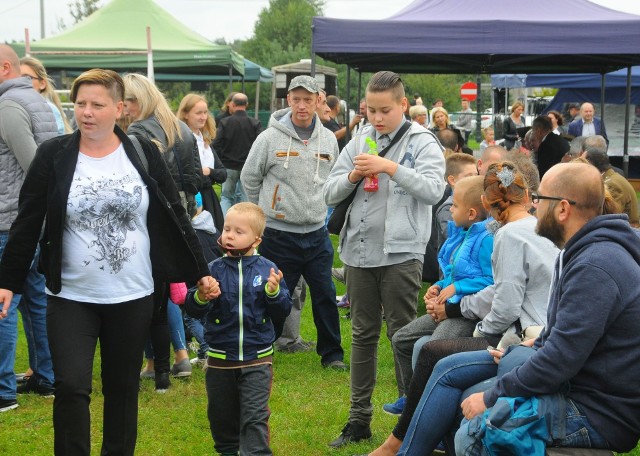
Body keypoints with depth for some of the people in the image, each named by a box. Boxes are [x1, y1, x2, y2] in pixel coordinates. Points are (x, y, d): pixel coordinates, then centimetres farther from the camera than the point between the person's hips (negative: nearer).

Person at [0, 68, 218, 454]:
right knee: (72, 388, -8)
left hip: (133, 296, 1)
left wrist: (201, 272, 4)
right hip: (71, 297, -1)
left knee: (123, 388, 11)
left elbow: (175, 216, 4)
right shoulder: (53, 155, -4)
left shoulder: (144, 154, -2)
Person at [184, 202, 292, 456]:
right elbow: (193, 311, -9)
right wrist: (200, 298, -29)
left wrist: (274, 292, -21)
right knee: (222, 414, 17)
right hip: (220, 359, 2)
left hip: (257, 359, -2)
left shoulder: (267, 270, -4)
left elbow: (282, 312, -3)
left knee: (255, 416, -3)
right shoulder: (214, 270, -4)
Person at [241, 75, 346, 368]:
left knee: (325, 296, 8)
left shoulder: (328, 139, 4)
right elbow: (249, 178, 3)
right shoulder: (270, 138, -8)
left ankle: (332, 354, 20)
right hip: (279, 234, -3)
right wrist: (267, 208, 7)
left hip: (317, 233, 4)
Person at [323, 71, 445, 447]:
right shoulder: (360, 142, 10)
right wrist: (352, 176, -11)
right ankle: (359, 418, 20)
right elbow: (330, 194, 9)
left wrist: (390, 168, -23)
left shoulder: (422, 142, -3)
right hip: (359, 251, 5)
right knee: (364, 334, 12)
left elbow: (434, 190, -17)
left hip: (400, 253, -5)